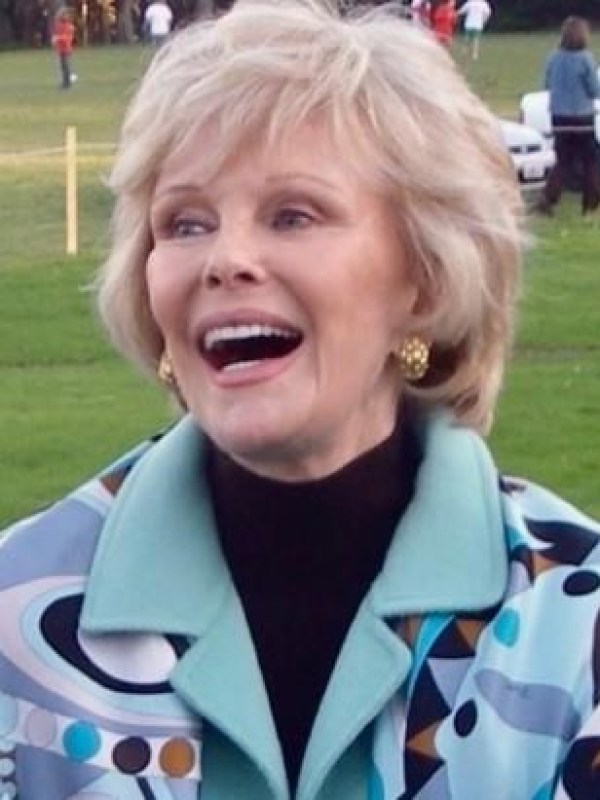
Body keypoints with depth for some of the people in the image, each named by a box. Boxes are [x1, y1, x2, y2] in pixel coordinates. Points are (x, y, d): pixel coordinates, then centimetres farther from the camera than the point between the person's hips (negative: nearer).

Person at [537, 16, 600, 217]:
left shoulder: (554, 57, -1)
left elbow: (547, 84, 12)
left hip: (558, 117, 5)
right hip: (581, 117, -5)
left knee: (563, 160, 12)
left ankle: (547, 199, -4)